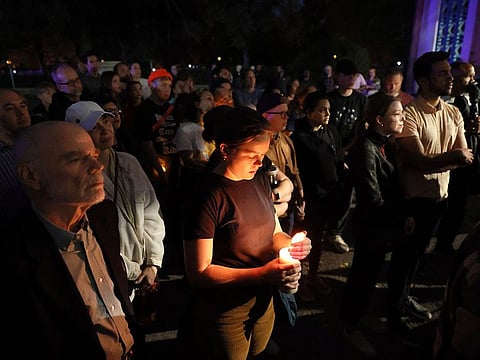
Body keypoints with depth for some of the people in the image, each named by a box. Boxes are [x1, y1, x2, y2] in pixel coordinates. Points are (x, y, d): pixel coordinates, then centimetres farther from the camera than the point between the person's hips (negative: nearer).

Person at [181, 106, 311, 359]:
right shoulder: (206, 196, -24)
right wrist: (263, 274, -27)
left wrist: (291, 244, -14)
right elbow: (199, 273, -22)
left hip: (263, 303, 7)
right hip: (223, 314, -6)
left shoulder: (259, 180, -1)